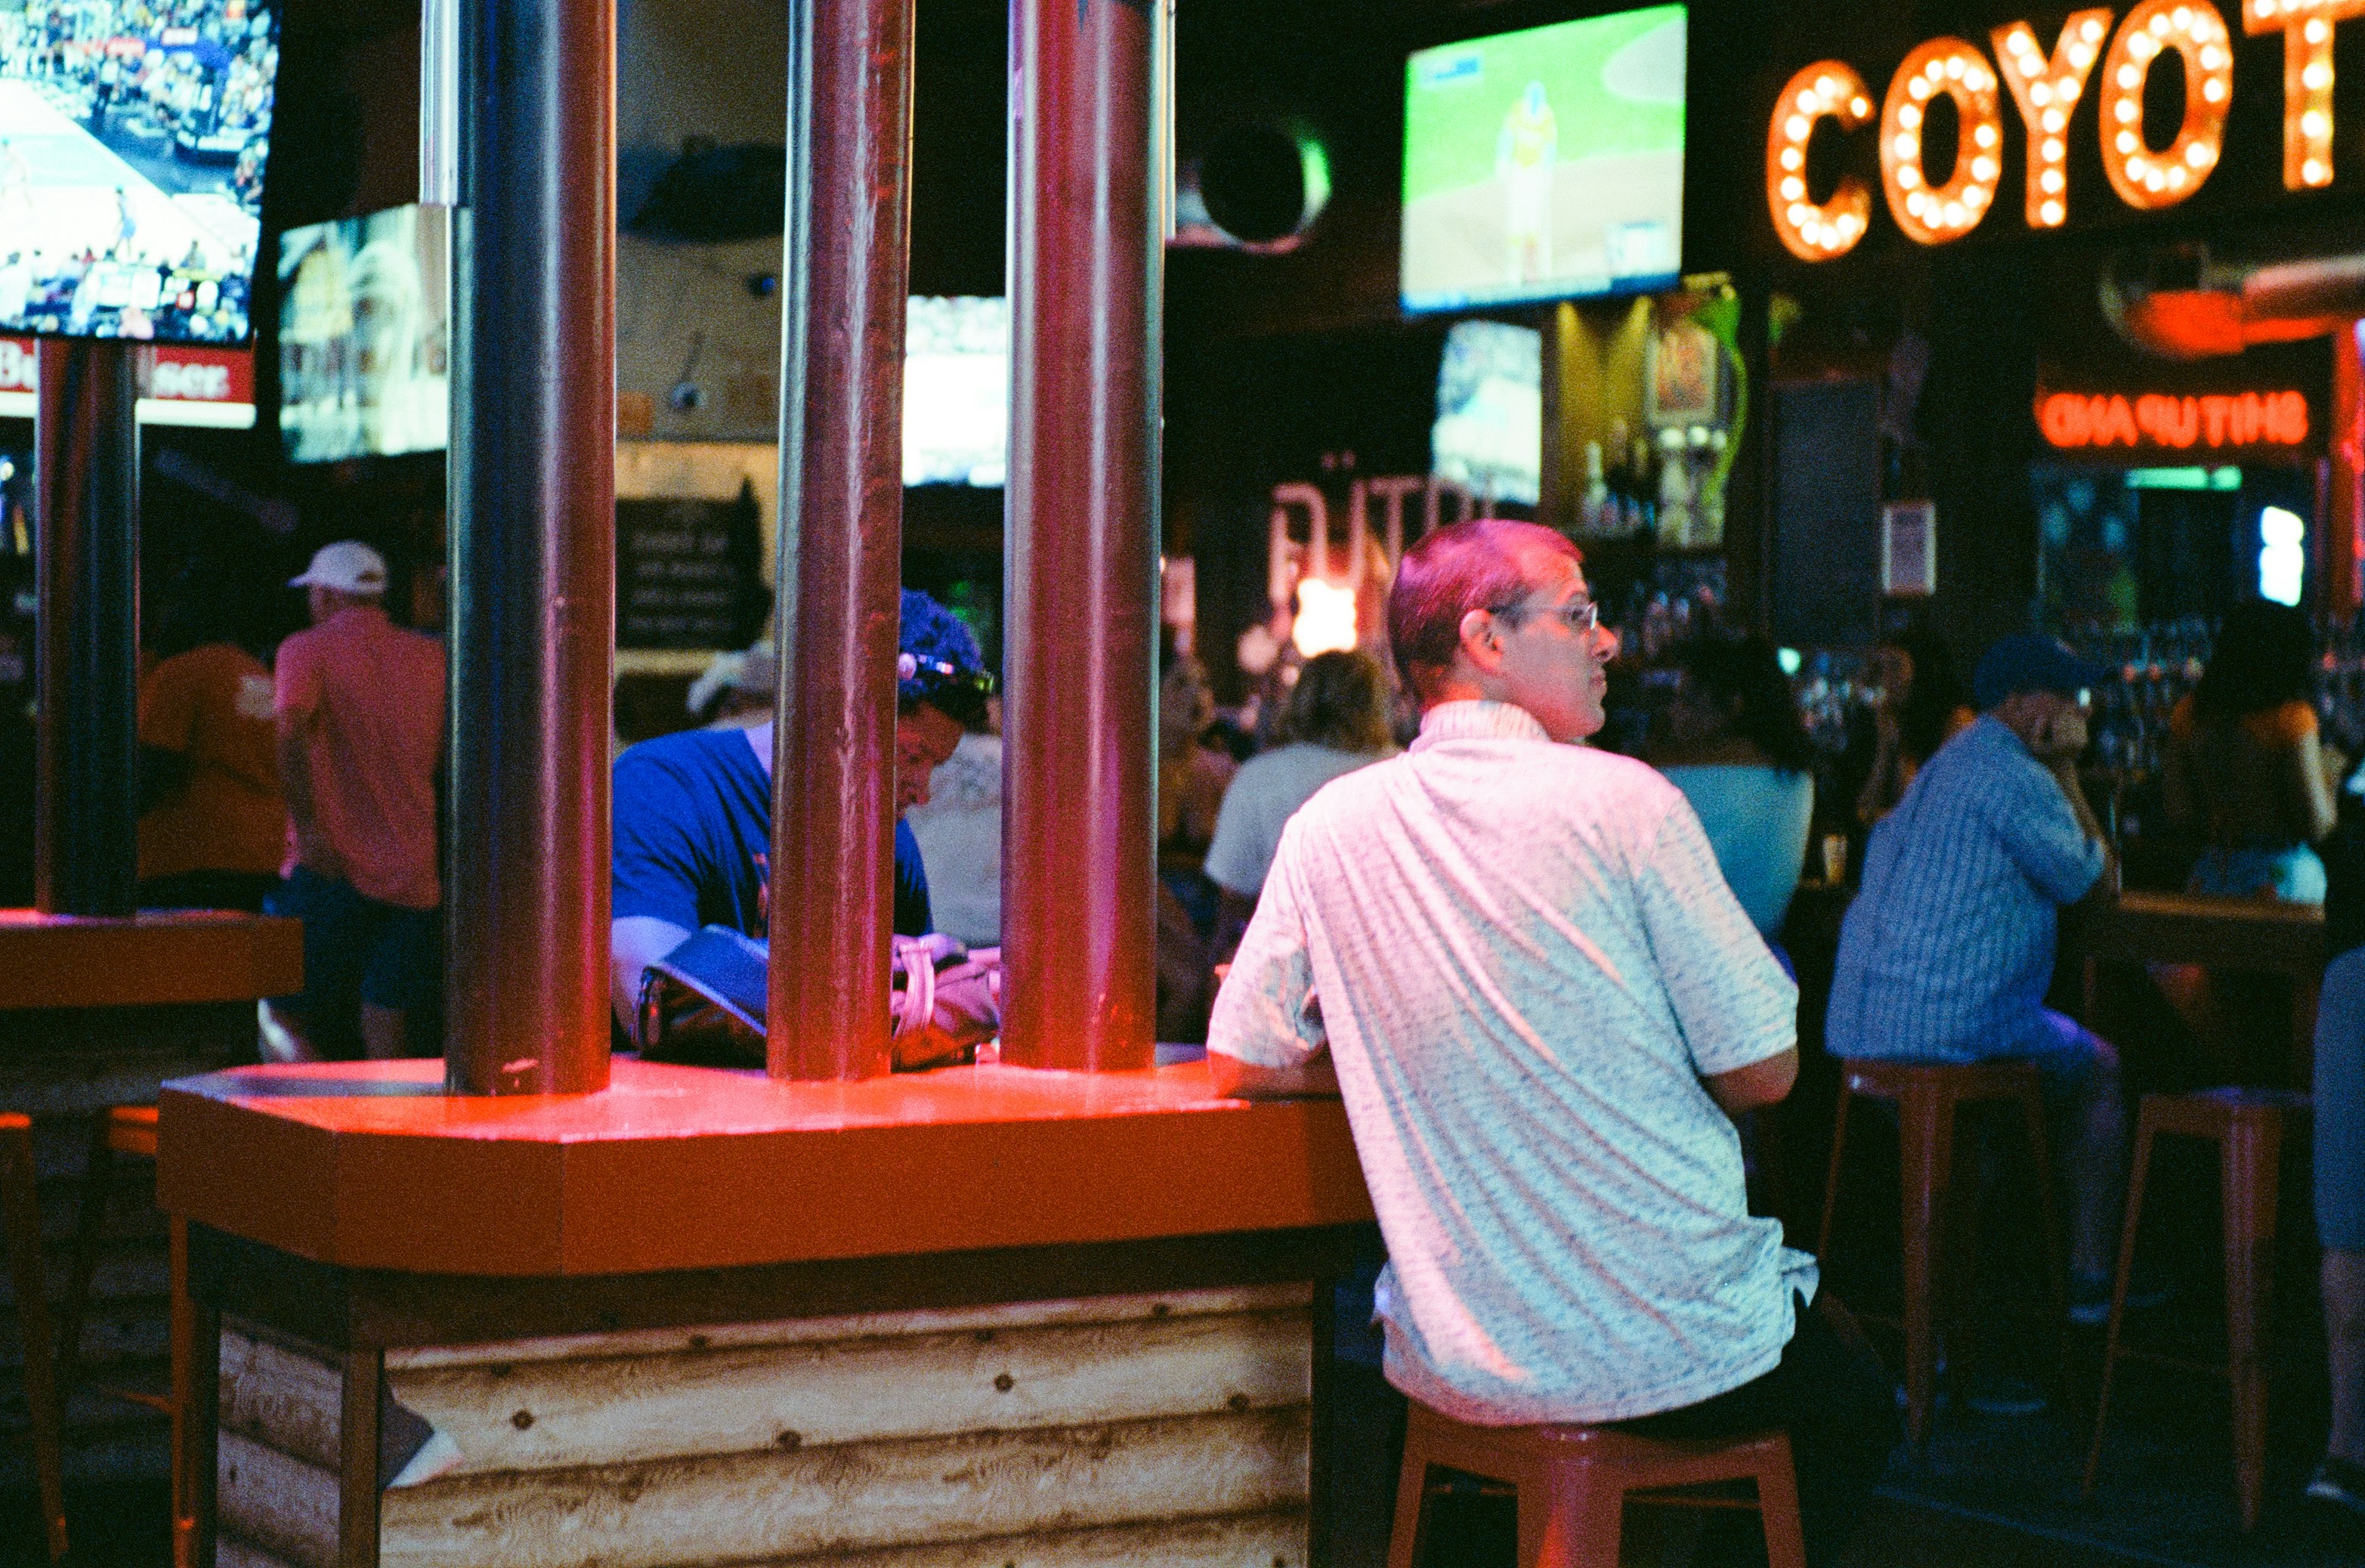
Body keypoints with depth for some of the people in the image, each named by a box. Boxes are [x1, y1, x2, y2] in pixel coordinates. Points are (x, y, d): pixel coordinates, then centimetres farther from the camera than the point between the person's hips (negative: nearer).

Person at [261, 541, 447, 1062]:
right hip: (413, 876, 5)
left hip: (332, 869, -4)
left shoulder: (308, 650, -2)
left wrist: (307, 828, -22)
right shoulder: (432, 657, 12)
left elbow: (292, 731, -21)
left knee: (284, 1014, 3)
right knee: (386, 1023, 7)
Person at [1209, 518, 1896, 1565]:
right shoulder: (1623, 800, -13)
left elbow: (1241, 1064, 5)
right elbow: (1763, 1070, -10)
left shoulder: (1331, 826, -3)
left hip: (1454, 1368, 5)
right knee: (1855, 1400, 28)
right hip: (1678, 1353, -4)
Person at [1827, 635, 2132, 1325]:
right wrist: (2065, 770, 3)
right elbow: (2091, 879, -2)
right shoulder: (2013, 776, -12)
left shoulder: (1940, 769, 19)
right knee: (2100, 1070, 14)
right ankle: (2091, 1280, 14)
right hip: (1950, 1023, -9)